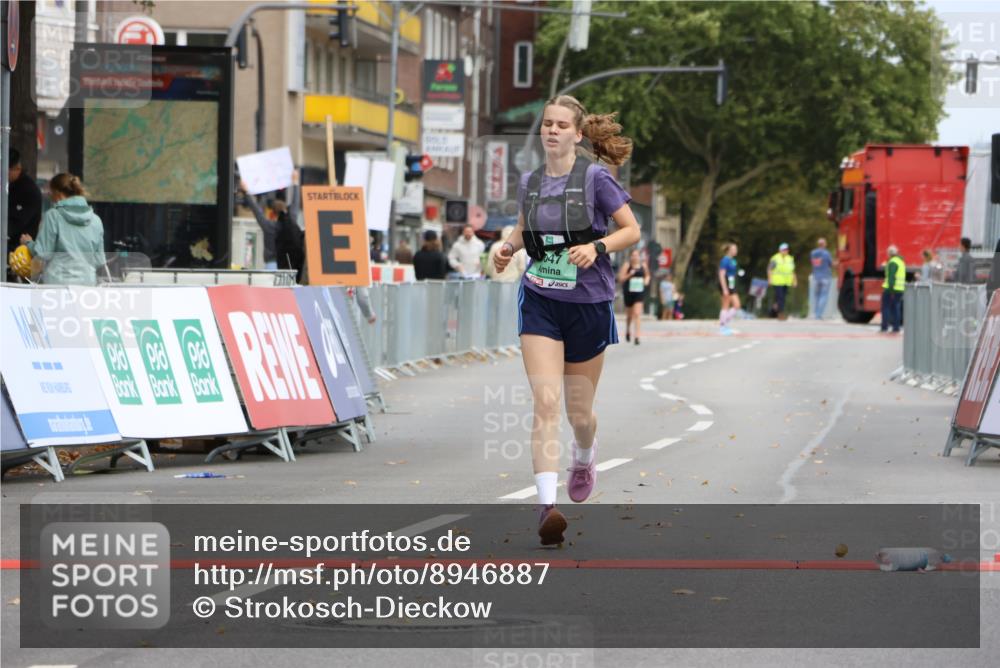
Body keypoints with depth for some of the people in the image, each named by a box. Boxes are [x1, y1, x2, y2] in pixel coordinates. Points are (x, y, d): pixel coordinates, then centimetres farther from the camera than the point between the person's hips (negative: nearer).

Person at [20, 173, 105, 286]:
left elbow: (43, 253, -6)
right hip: (88, 282, 4)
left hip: (58, 281, -4)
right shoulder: (96, 220, 6)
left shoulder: (53, 216, -6)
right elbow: (99, 261, 9)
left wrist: (28, 243, 14)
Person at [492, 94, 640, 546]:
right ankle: (547, 505, -23)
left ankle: (585, 459, 47)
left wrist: (596, 246, -21)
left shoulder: (595, 179, -8)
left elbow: (632, 230, -4)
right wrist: (509, 246, 2)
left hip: (588, 304, -2)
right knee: (545, 400, -16)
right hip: (539, 302, 2)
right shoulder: (529, 183, 4)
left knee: (579, 411, 9)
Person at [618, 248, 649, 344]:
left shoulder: (643, 265, 5)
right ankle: (628, 330, 44)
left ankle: (637, 336, -19)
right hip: (629, 292, 0)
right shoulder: (627, 266, -4)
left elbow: (647, 275, 23)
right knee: (629, 314, 14)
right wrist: (629, 274, -20)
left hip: (639, 292, 0)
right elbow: (621, 279, -6)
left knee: (637, 313, -14)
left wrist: (646, 280, 2)